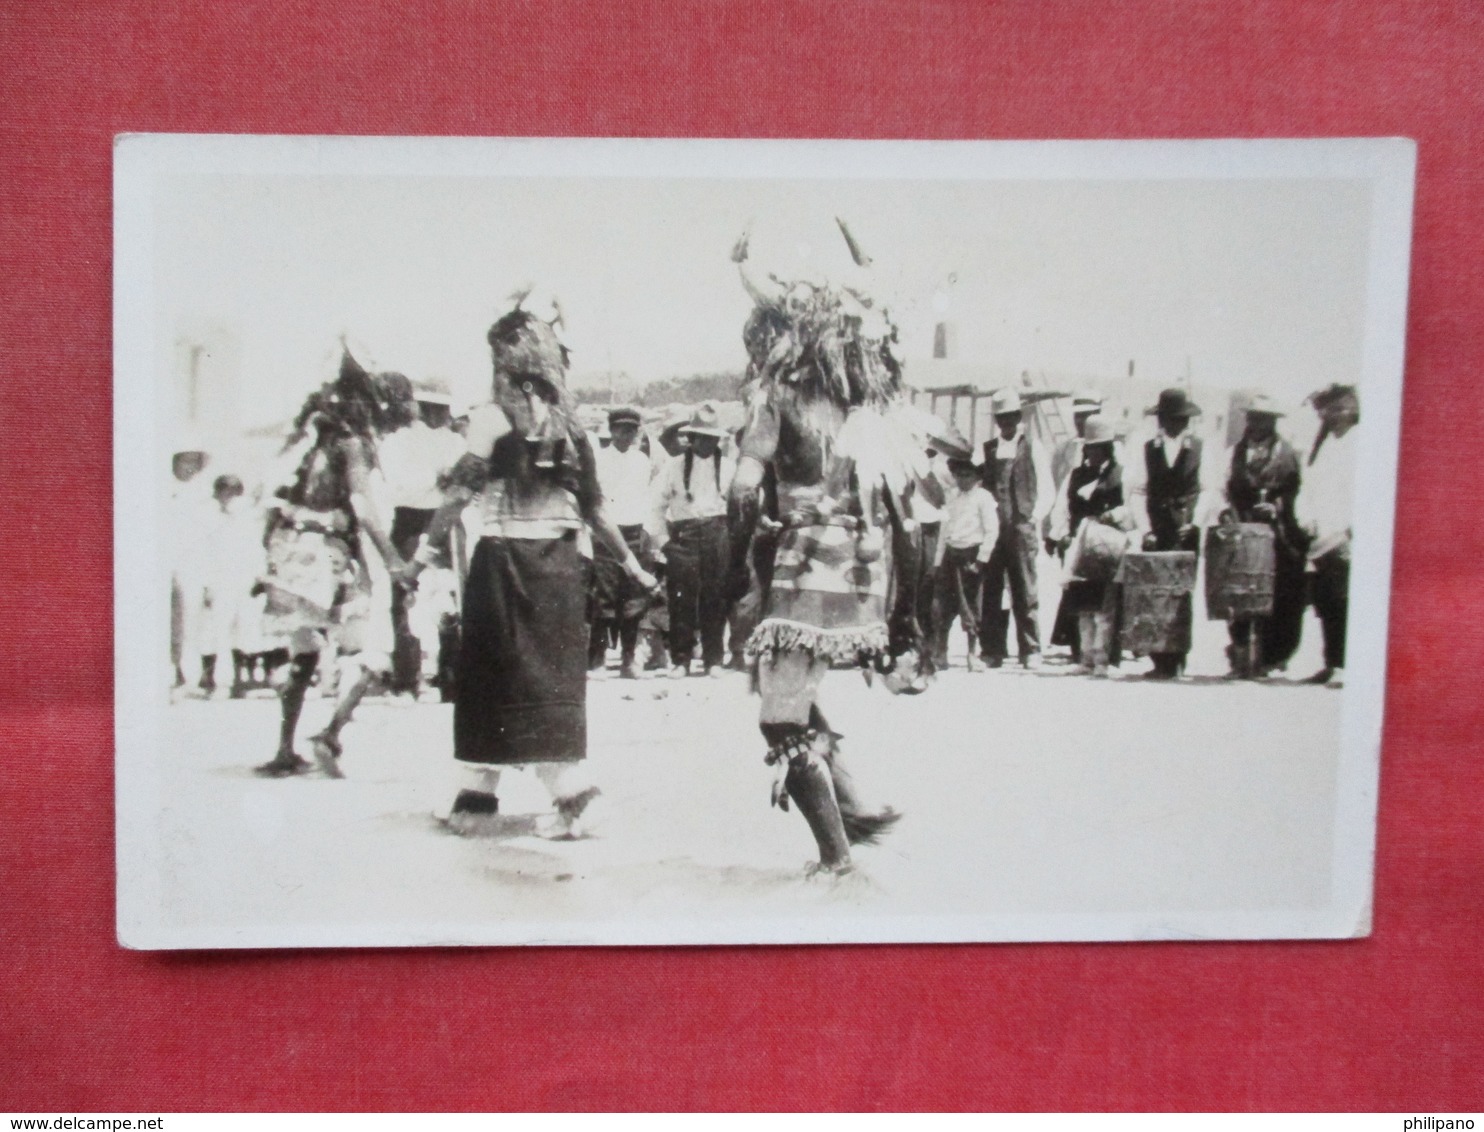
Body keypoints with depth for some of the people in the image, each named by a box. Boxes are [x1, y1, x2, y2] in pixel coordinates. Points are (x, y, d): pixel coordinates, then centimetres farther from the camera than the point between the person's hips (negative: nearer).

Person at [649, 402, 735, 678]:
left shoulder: (729, 466, 10)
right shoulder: (673, 466, 8)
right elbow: (657, 505, 9)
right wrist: (662, 539, 3)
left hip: (718, 533, 1)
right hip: (683, 535, -1)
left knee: (715, 598, 1)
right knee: (681, 598, -4)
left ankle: (713, 659, 9)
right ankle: (680, 659, 4)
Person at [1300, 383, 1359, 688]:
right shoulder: (1322, 443, 20)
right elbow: (1308, 486, 20)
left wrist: (1350, 529, -16)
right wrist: (1307, 517, 5)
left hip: (1346, 539, -6)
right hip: (1321, 539, 6)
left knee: (1342, 604, -9)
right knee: (1323, 602, 6)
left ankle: (1345, 667, -6)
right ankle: (1332, 664, 14)